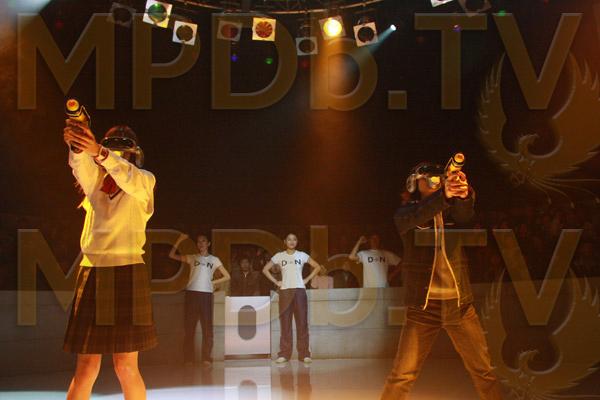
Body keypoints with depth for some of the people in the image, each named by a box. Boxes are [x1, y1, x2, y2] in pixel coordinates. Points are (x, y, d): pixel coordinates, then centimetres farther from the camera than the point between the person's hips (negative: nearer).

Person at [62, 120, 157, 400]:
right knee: (87, 366, 1)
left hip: (127, 274, -3)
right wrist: (76, 146, -33)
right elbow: (80, 165, -10)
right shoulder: (95, 182, 13)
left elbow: (132, 179, -19)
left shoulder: (145, 181, 5)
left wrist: (99, 152, -35)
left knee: (126, 366, -2)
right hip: (91, 272, 3)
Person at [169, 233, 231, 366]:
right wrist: (180, 240, 4)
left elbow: (227, 276, 14)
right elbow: (172, 255, 12)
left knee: (207, 327, -3)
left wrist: (213, 283, 4)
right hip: (191, 293, 0)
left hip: (207, 294, 0)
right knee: (189, 327, 0)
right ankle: (188, 358, 5)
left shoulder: (214, 260, 13)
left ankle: (206, 358, -1)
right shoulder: (192, 258, 14)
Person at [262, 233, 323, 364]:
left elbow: (317, 267, 10)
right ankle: (284, 354, 4)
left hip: (300, 290, 0)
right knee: (285, 323, 0)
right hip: (285, 291, 0)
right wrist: (276, 282, 0)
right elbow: (265, 269, 9)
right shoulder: (279, 256, 6)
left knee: (302, 322, -1)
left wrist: (307, 279, 2)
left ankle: (304, 354, 2)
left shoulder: (302, 255, 6)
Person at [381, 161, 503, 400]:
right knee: (401, 376, -4)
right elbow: (417, 218, -21)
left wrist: (465, 195, -39)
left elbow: (465, 214, -15)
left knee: (483, 371, 7)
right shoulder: (405, 214, 4)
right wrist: (443, 196, -39)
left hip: (459, 304, 2)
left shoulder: (451, 209, 10)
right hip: (423, 306, -2)